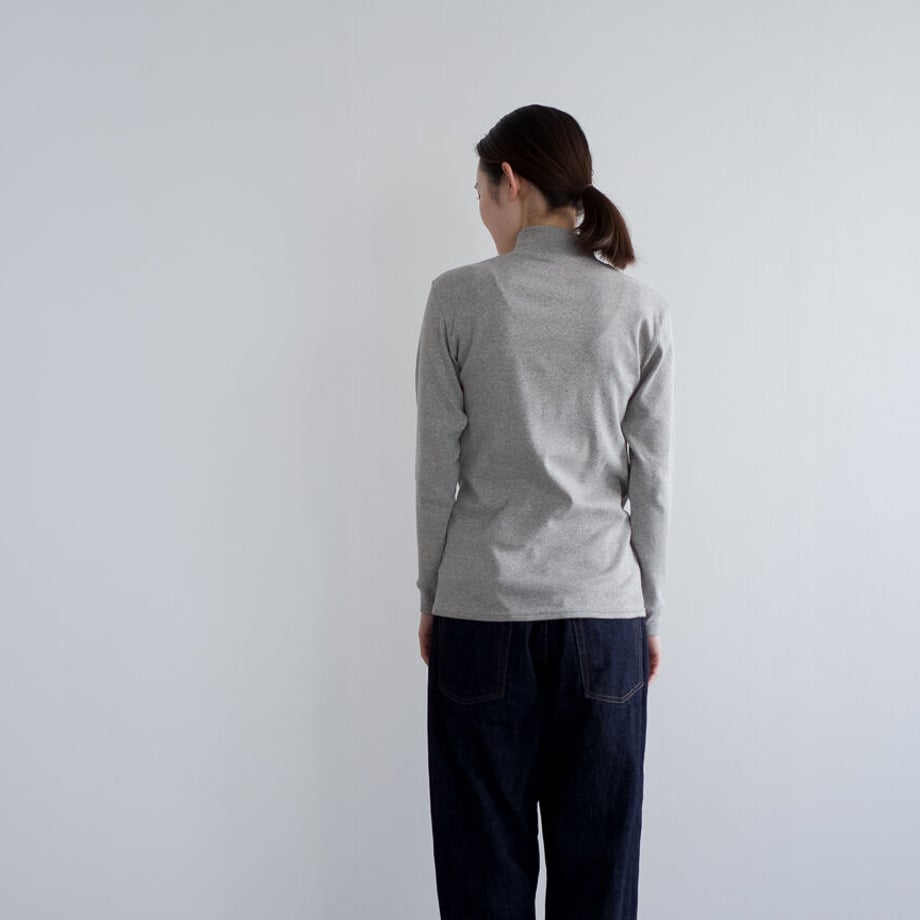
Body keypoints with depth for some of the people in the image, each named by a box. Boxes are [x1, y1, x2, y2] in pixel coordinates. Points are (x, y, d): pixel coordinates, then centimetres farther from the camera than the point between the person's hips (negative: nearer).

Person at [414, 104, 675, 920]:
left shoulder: (459, 298, -5)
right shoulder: (641, 309, -1)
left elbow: (438, 468, -3)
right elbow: (651, 481, 0)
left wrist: (432, 596, 9)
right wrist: (649, 613, 10)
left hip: (482, 614, -1)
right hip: (603, 616, 2)